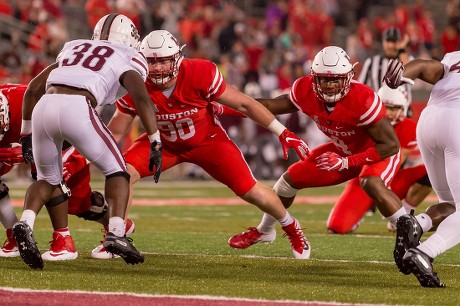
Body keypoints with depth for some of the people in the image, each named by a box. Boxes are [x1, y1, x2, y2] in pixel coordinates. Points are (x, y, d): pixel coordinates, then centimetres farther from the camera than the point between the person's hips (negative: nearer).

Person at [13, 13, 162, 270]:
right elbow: (142, 98, 0)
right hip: (76, 108, -4)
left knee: (48, 179, 23)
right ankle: (116, 233, -4)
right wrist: (155, 143, 1)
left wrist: (27, 133, 36)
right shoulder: (128, 59, 19)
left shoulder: (74, 49, 33)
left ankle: (26, 222, -4)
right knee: (116, 170, 15)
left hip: (43, 107, 4)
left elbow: (33, 89, 30)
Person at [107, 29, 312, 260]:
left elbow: (244, 104, -20)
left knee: (251, 192, -8)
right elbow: (115, 133, -13)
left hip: (208, 141, -2)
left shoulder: (199, 74, -31)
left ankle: (291, 227, 23)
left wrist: (283, 133, -17)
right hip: (165, 143, 2)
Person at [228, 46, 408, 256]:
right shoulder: (305, 91, -21)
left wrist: (346, 162, -36)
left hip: (379, 151, -6)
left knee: (371, 183, -38)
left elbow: (391, 144, -32)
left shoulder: (363, 99, -38)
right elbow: (273, 105, -2)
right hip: (343, 150, 6)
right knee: (291, 178, 9)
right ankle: (264, 231, 35)